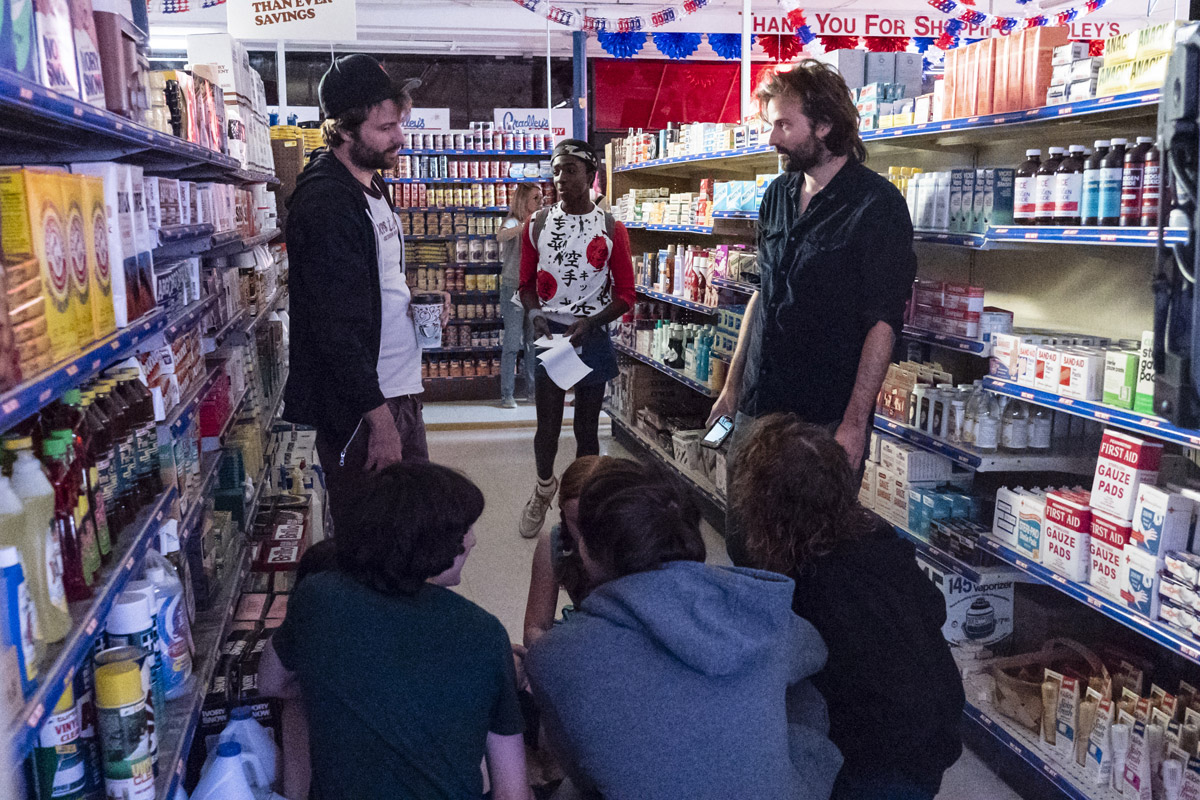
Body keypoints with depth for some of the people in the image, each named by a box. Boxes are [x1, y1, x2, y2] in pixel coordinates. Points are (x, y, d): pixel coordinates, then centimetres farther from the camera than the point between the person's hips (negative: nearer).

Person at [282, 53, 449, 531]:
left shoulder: (372, 185, 13)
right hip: (361, 406, -10)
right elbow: (336, 325, -22)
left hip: (399, 390, 10)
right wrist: (379, 418, -22)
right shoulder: (327, 202, -18)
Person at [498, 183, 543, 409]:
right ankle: (507, 394, -2)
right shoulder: (513, 222, -8)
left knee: (534, 342, 10)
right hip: (513, 289, -7)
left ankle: (532, 389, 19)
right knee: (512, 343, -6)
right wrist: (526, 225, -44)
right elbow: (501, 236, -33)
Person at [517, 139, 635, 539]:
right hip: (548, 333, 1)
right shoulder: (537, 225, 3)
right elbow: (526, 283, 10)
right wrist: (535, 313, -10)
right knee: (547, 424, 8)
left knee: (586, 427, 9)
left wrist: (588, 323, -16)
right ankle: (544, 487, 35)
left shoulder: (611, 229, -3)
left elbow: (625, 295, -3)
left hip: (592, 336, -1)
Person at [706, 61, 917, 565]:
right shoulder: (778, 196, 11)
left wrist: (854, 424, -17)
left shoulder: (876, 205, -10)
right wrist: (733, 385, 17)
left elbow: (882, 323, -13)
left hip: (825, 419, -6)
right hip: (756, 409, 6)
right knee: (742, 542, 13)